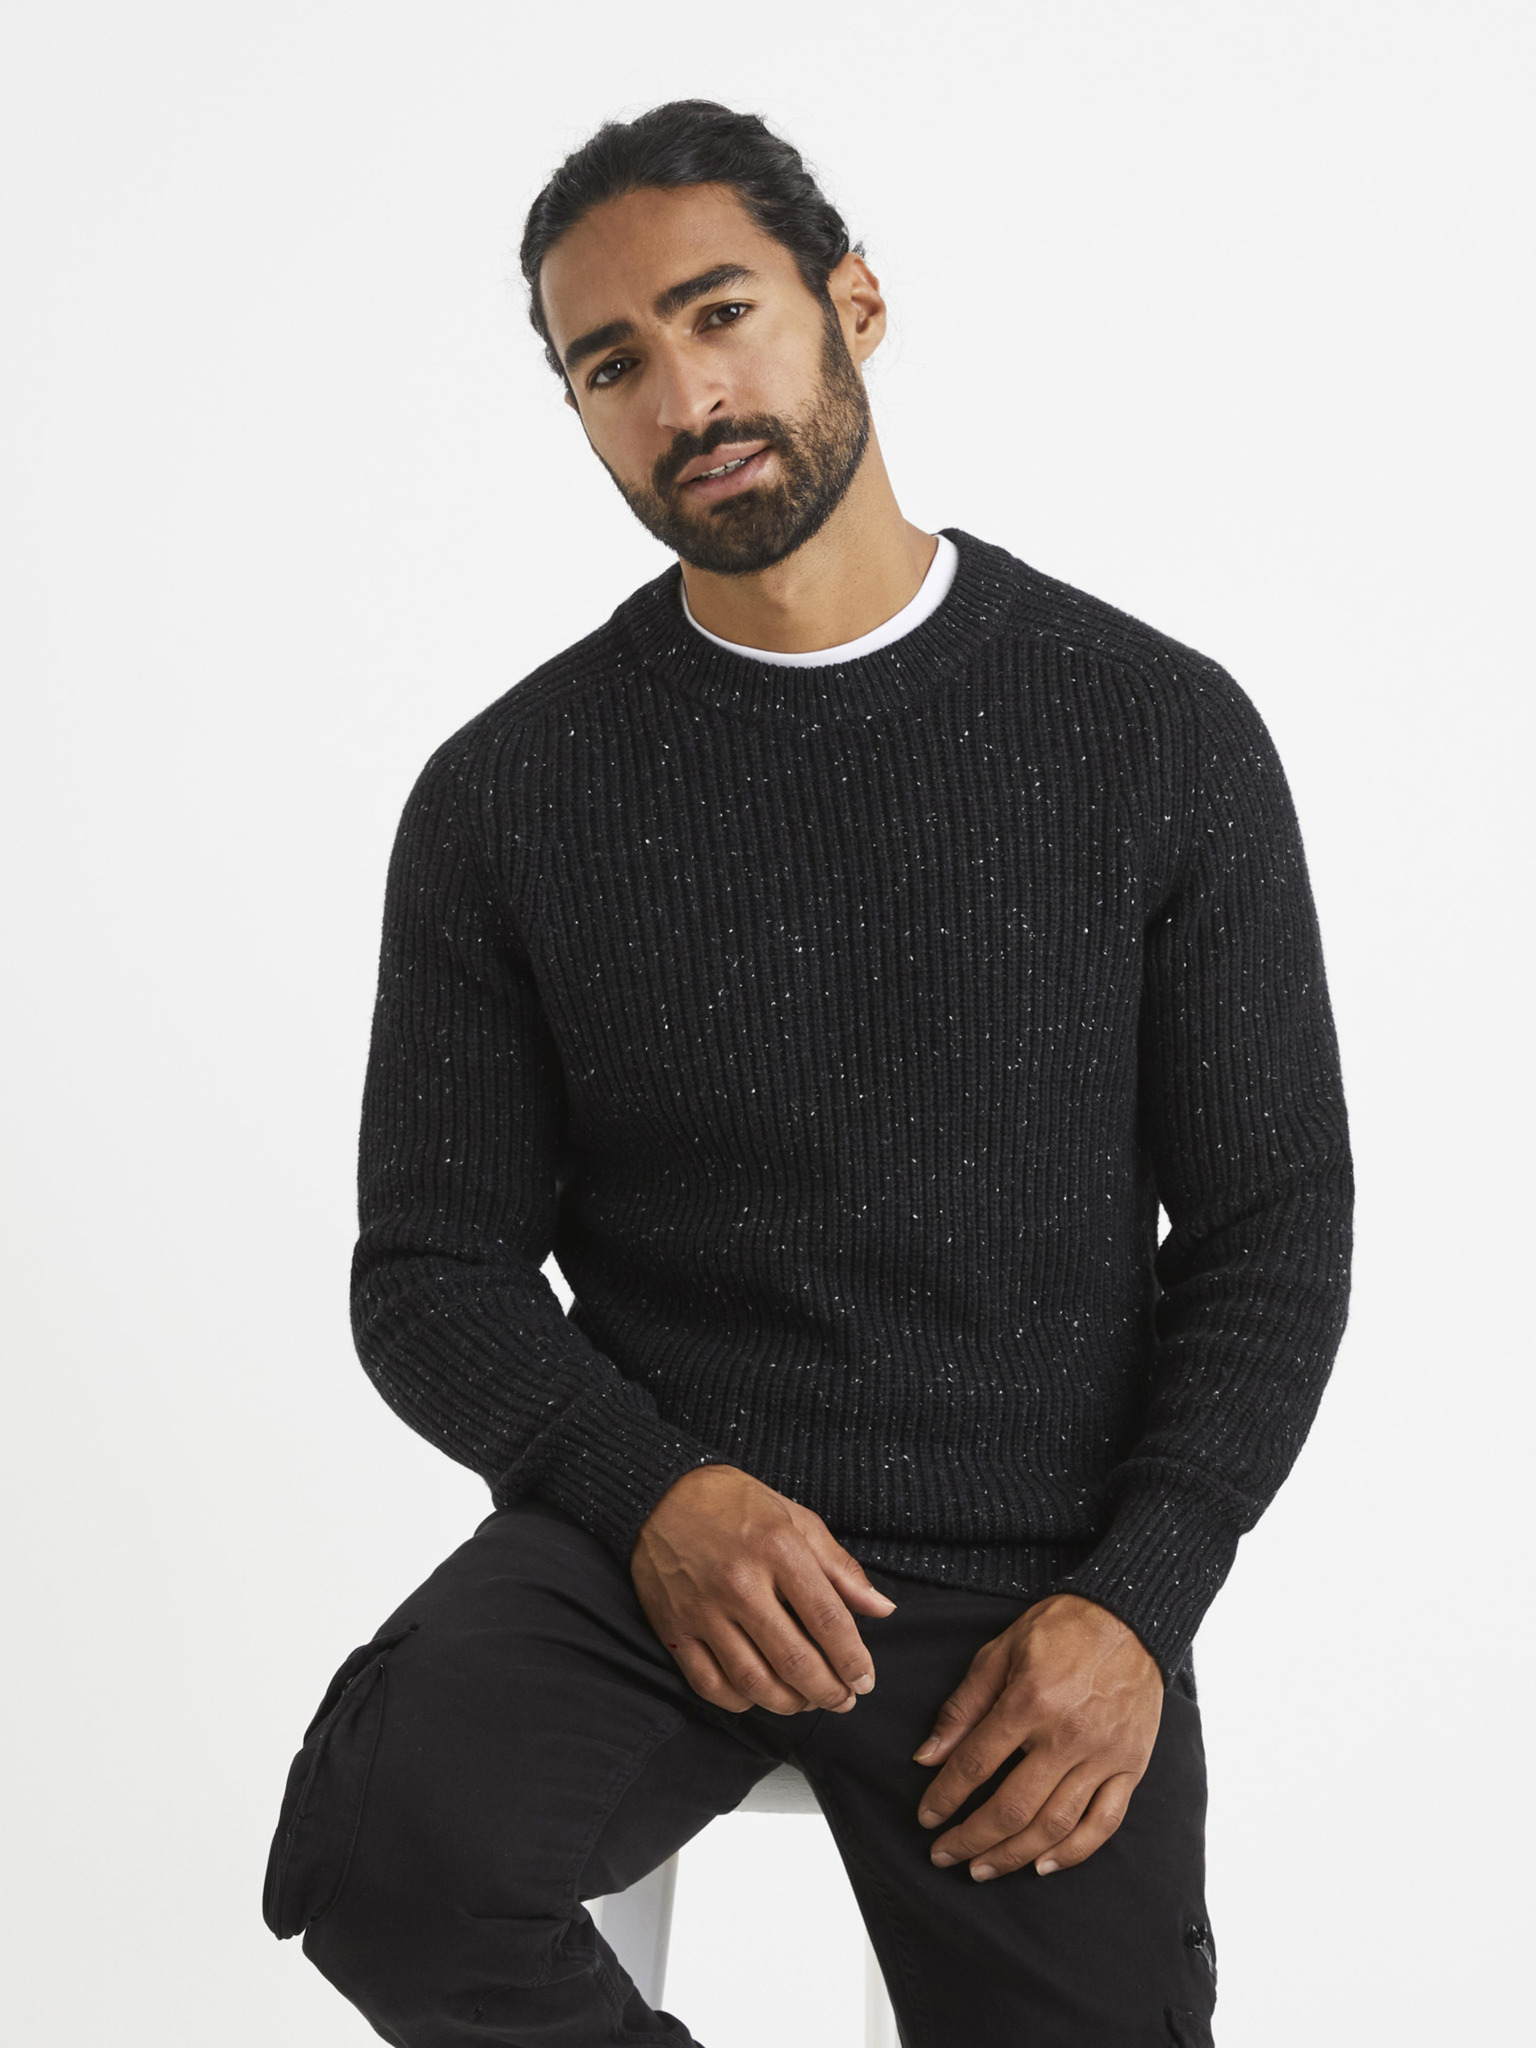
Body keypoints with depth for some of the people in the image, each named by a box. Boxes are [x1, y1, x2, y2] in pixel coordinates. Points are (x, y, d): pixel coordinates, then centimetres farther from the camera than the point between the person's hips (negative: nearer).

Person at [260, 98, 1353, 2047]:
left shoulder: (1161, 732, -1)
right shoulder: (507, 795, 0)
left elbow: (1271, 1231, 1)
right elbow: (435, 1271, 3)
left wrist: (1134, 1600, -12)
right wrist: (653, 1492, -16)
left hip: (1038, 1574, 1)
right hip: (647, 1525, 0)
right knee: (383, 1852, -28)